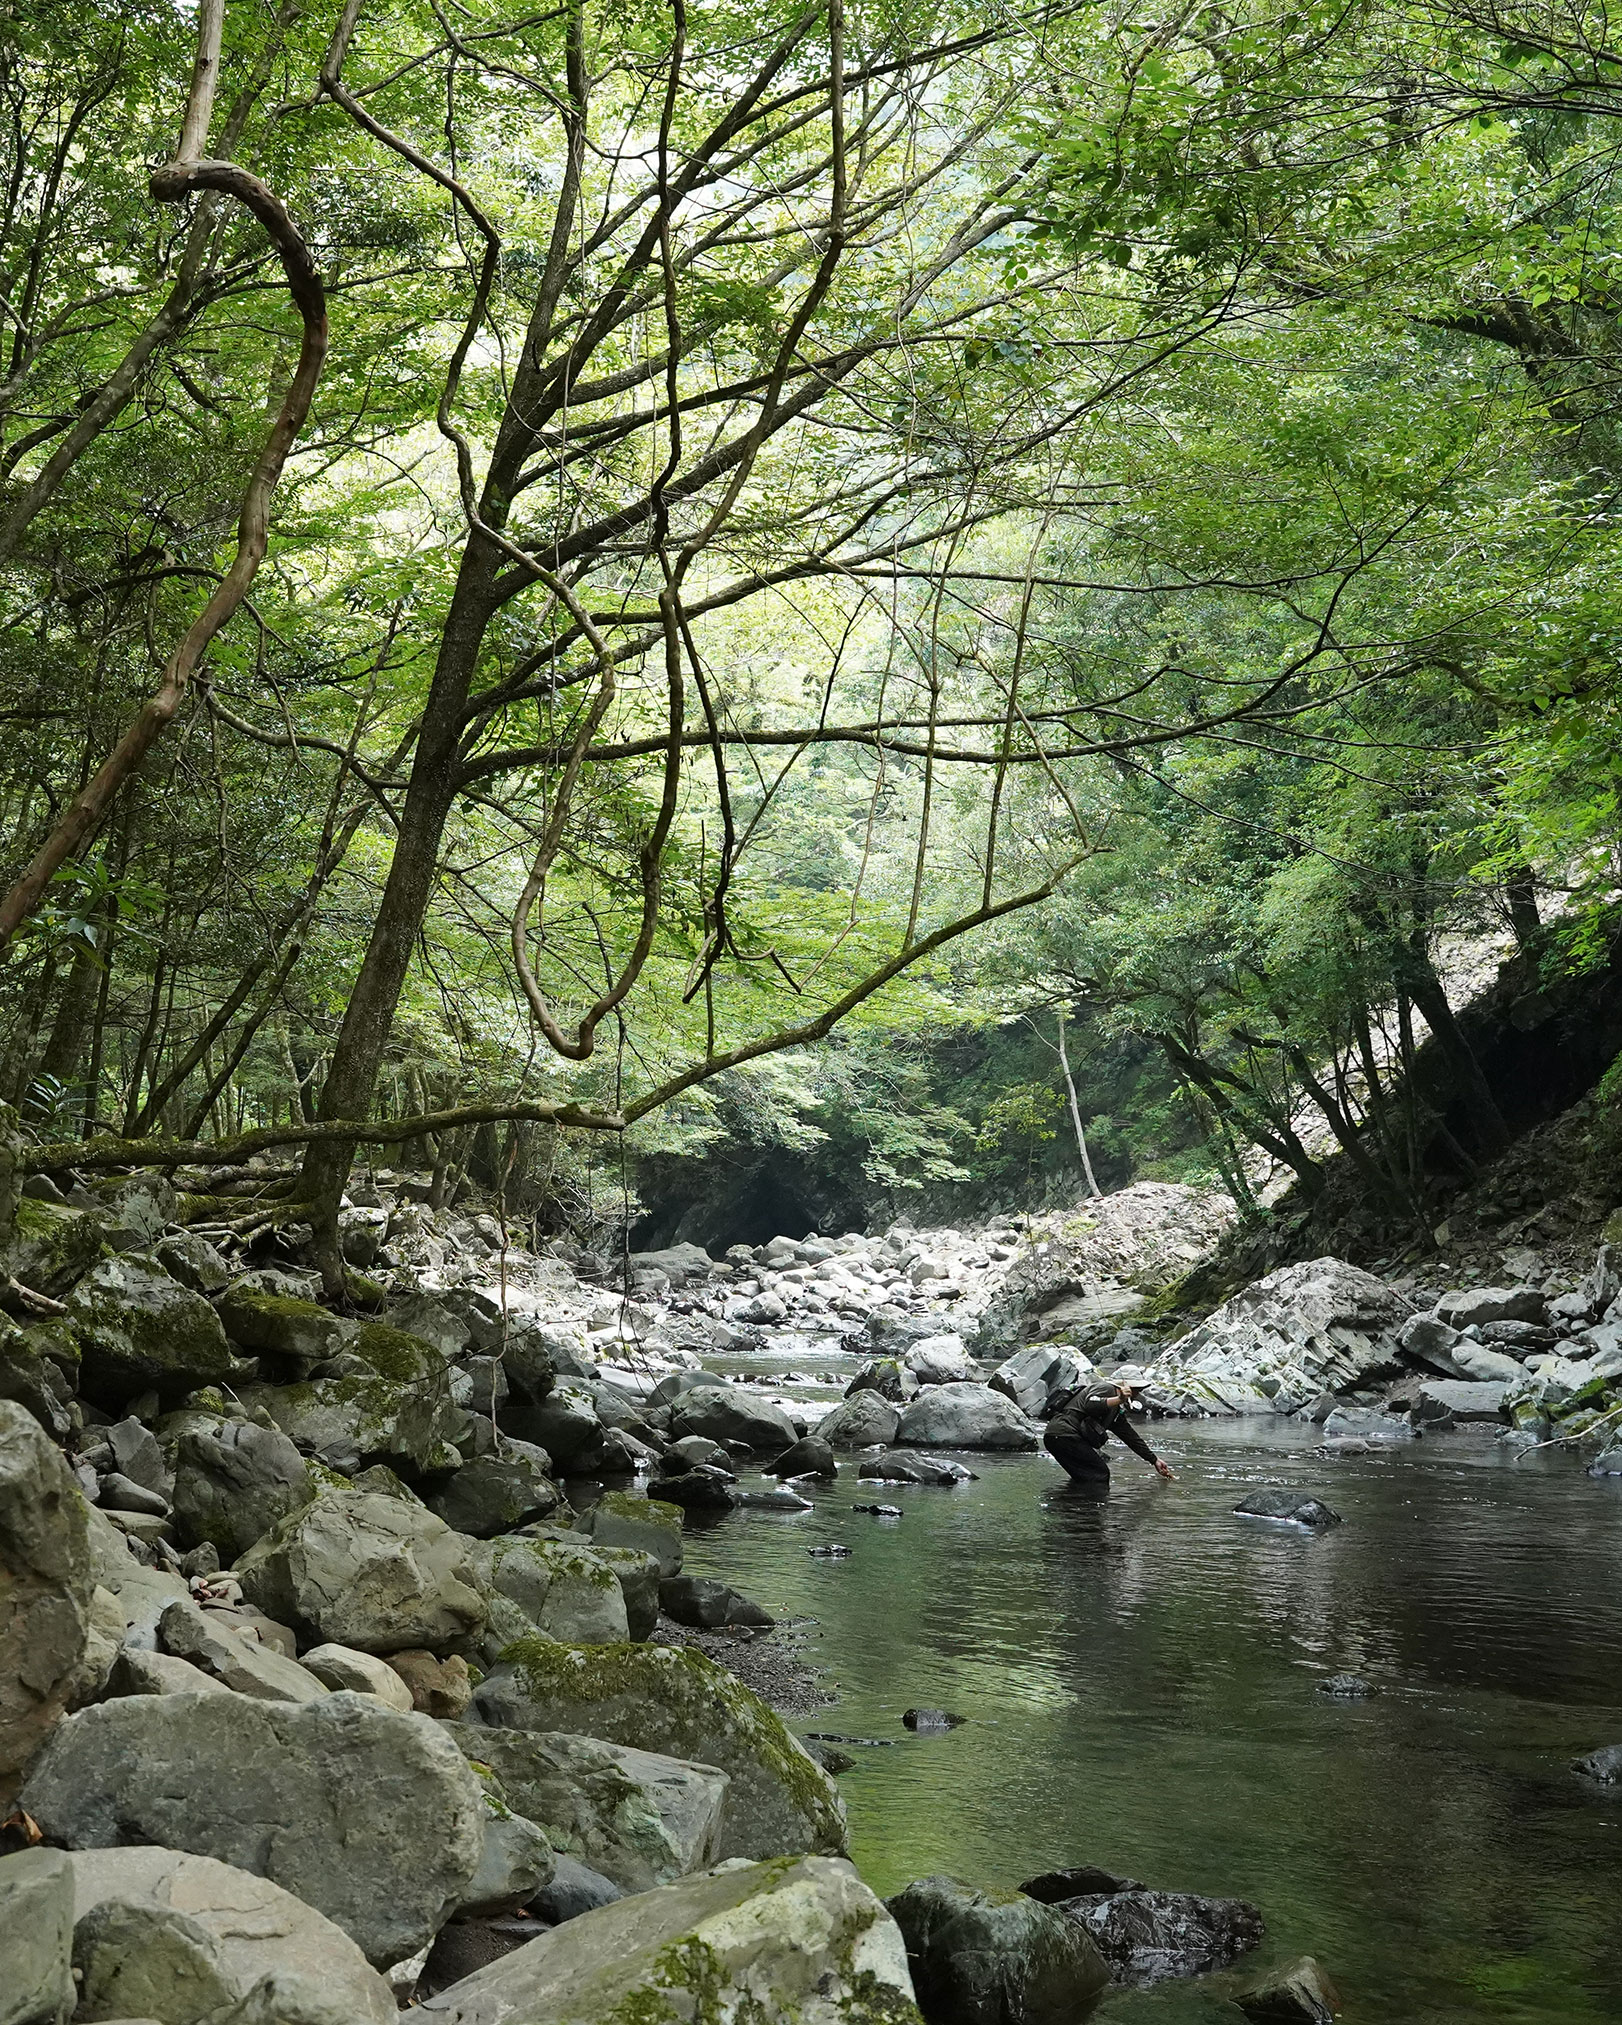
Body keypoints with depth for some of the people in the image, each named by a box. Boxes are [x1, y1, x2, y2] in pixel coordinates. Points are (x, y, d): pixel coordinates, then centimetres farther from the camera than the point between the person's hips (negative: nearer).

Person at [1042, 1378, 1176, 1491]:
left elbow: (1131, 1436, 30)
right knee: (1100, 1473, -9)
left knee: (1082, 1477, 21)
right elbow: (1090, 1405, -23)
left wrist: (1155, 1460, 30)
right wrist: (1119, 1399, -25)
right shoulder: (1106, 1389, -2)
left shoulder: (1117, 1411, 27)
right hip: (1064, 1434, -10)